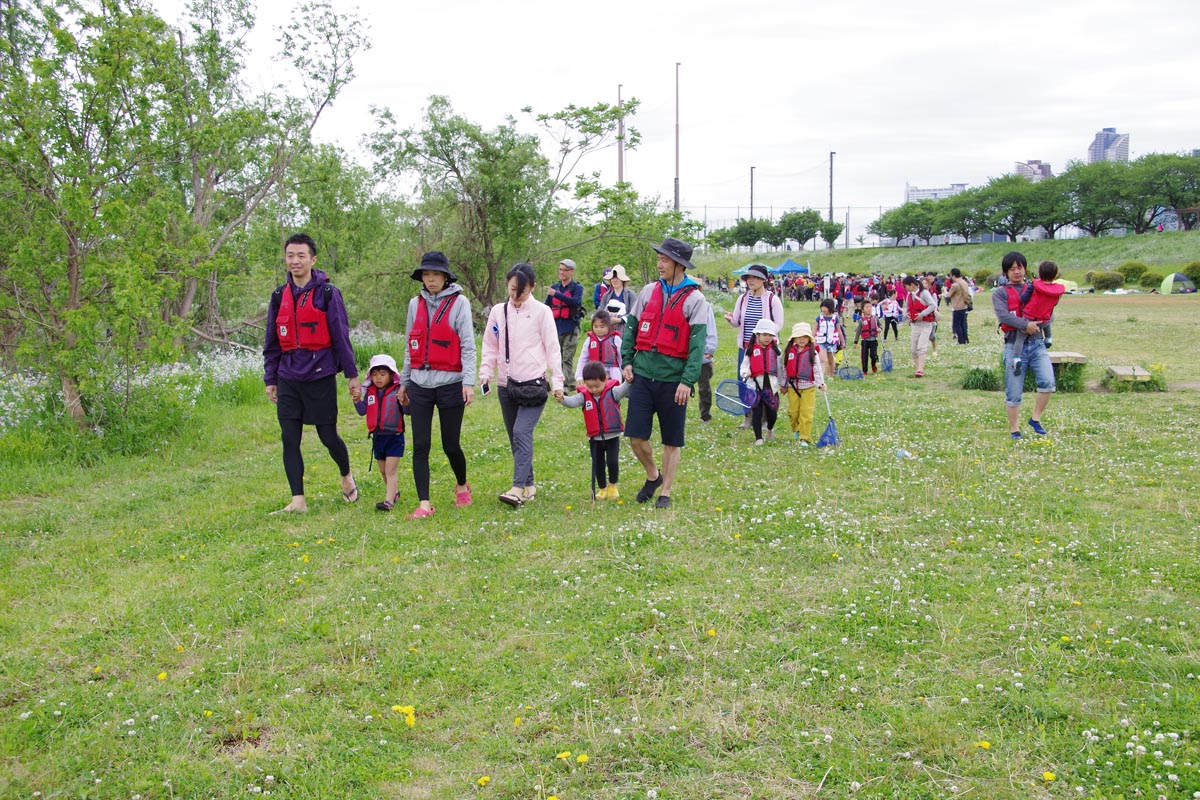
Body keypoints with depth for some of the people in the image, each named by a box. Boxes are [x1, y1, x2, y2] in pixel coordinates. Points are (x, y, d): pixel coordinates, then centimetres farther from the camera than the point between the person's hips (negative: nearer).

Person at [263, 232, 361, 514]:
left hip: (321, 377, -4)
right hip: (289, 379, 4)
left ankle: (346, 476, 32)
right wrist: (270, 379, 12)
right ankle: (298, 501, 8)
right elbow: (272, 342, 14)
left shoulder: (327, 293, -5)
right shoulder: (279, 296, 8)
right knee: (290, 440, 1)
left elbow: (341, 337, -4)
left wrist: (352, 375, -4)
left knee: (328, 436, 3)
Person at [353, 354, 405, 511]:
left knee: (391, 470, -8)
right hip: (377, 437, 6)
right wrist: (357, 400, -15)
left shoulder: (397, 391, -10)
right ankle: (394, 492, 38)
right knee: (383, 471, 19)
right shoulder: (369, 392, 5)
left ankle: (389, 501, -13)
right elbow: (362, 411, 1)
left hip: (394, 436, -6)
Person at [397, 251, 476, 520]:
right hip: (420, 384, 4)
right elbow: (410, 346, 16)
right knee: (420, 446, -1)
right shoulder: (415, 304, 9)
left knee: (450, 445, 5)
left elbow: (468, 346, -7)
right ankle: (423, 503, 4)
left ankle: (462, 485, 34)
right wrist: (404, 381, 17)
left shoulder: (459, 303, -3)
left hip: (450, 384, -4)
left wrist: (469, 381, -16)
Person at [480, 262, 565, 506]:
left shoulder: (541, 311, -2)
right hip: (506, 385, 5)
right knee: (515, 438, 9)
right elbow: (490, 346, 14)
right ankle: (528, 484, 20)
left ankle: (518, 488, -23)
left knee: (522, 432, -19)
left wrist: (557, 381, -7)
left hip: (533, 384, -5)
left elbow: (552, 347, -2)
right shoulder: (498, 312, 9)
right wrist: (485, 372, 0)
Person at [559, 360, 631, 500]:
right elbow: (573, 402, -16)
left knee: (612, 462, -10)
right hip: (595, 438, 3)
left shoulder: (612, 392, -6)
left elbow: (624, 389, -21)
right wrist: (562, 399, -37)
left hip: (612, 436, -2)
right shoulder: (584, 396, -2)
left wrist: (628, 381, -43)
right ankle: (602, 489, 27)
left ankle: (613, 486, 15)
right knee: (598, 464, 9)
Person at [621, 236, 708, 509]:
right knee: (636, 436, 2)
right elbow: (632, 327, 14)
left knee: (672, 441, 7)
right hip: (643, 374, 4)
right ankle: (653, 476, 28)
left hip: (673, 379, -3)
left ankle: (665, 493, 20)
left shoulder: (694, 299, -6)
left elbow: (697, 344, -12)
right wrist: (626, 361, 5)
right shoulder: (649, 291, 8)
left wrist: (688, 381, -19)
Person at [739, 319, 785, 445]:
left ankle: (770, 430, 37)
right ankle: (758, 438, 6)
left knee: (772, 411, 7)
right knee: (757, 412, -1)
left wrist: (783, 383, 16)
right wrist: (745, 372, -24)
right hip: (756, 384, -2)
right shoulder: (751, 349, 2)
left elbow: (780, 366, 14)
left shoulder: (775, 349, 9)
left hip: (771, 384, 2)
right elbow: (745, 364, -2)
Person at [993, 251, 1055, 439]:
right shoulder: (1000, 293, 4)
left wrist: (1037, 324, -11)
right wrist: (1025, 324, -24)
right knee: (1013, 391, 1)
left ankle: (1035, 418, 4)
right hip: (1015, 344, -3)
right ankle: (1014, 428, 14)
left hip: (1037, 342, 3)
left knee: (1048, 382, -15)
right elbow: (1002, 315, -13)